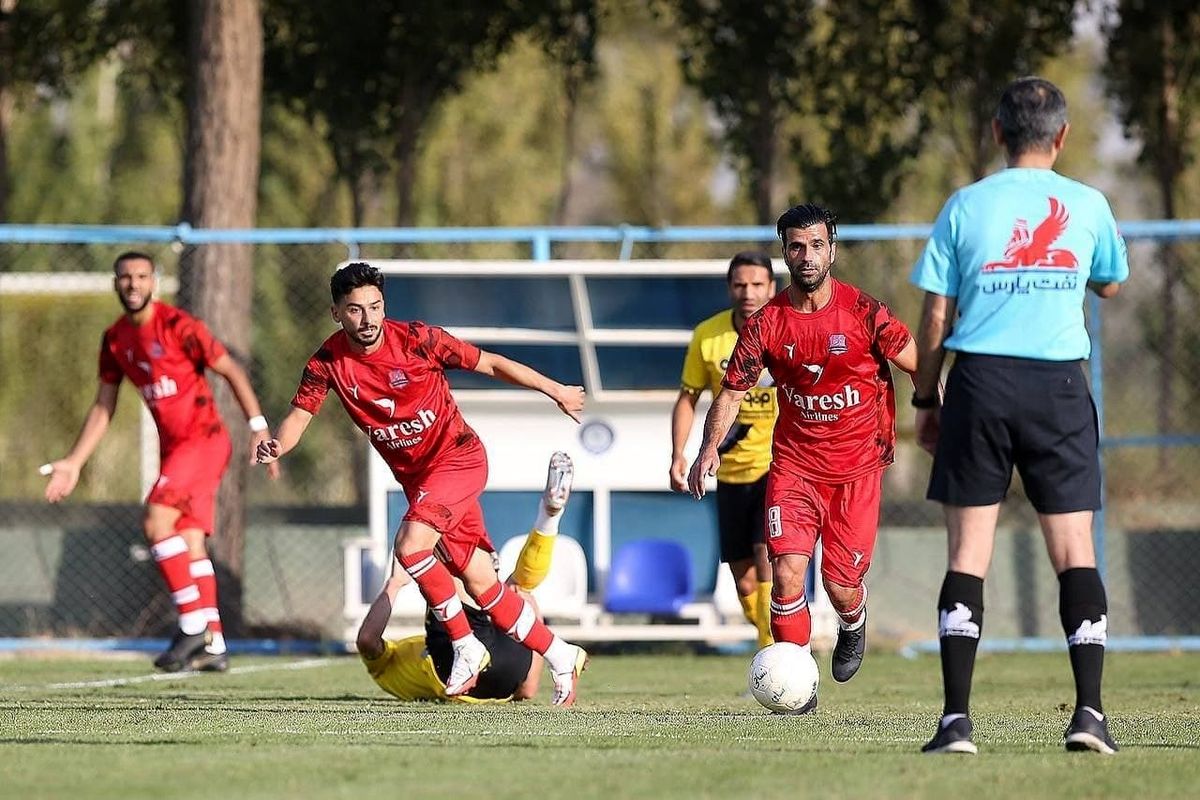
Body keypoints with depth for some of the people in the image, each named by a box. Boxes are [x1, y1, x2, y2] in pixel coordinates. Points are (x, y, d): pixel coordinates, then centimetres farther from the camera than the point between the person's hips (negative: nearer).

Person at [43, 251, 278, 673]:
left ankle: (193, 626, -15)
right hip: (173, 448, 7)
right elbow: (102, 408, 16)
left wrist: (258, 427, -16)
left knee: (156, 522, -20)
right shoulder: (115, 340, 9)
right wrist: (73, 463, 11)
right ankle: (213, 645, 7)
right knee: (190, 543, 4)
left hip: (203, 440, -7)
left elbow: (232, 372, -9)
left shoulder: (178, 325, -12)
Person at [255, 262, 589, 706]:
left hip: (458, 458, -5)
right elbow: (300, 414, -4)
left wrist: (556, 391, 0)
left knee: (410, 545, -26)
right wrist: (276, 445, -28)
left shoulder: (417, 340, -17)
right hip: (414, 477, 5)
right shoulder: (329, 361, -7)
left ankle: (465, 647, -9)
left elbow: (491, 365, -8)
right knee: (479, 584, 5)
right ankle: (561, 657, 20)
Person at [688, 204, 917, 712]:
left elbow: (919, 369, -1)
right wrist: (710, 448, -16)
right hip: (794, 464, 1)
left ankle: (853, 624, 38)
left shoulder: (863, 313, -11)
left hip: (857, 467, -1)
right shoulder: (766, 324, -5)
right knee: (787, 571, -15)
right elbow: (732, 392, 0)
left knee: (841, 585, 0)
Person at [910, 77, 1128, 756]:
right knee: (1075, 552, 3)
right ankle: (1090, 712, -8)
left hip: (981, 382, 0)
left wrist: (925, 400, 11)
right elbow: (1111, 285, 23)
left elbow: (935, 319, 2)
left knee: (968, 554, 1)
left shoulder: (966, 206, 2)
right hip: (1059, 387, 0)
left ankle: (957, 719, -6)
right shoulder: (1089, 206, 4)